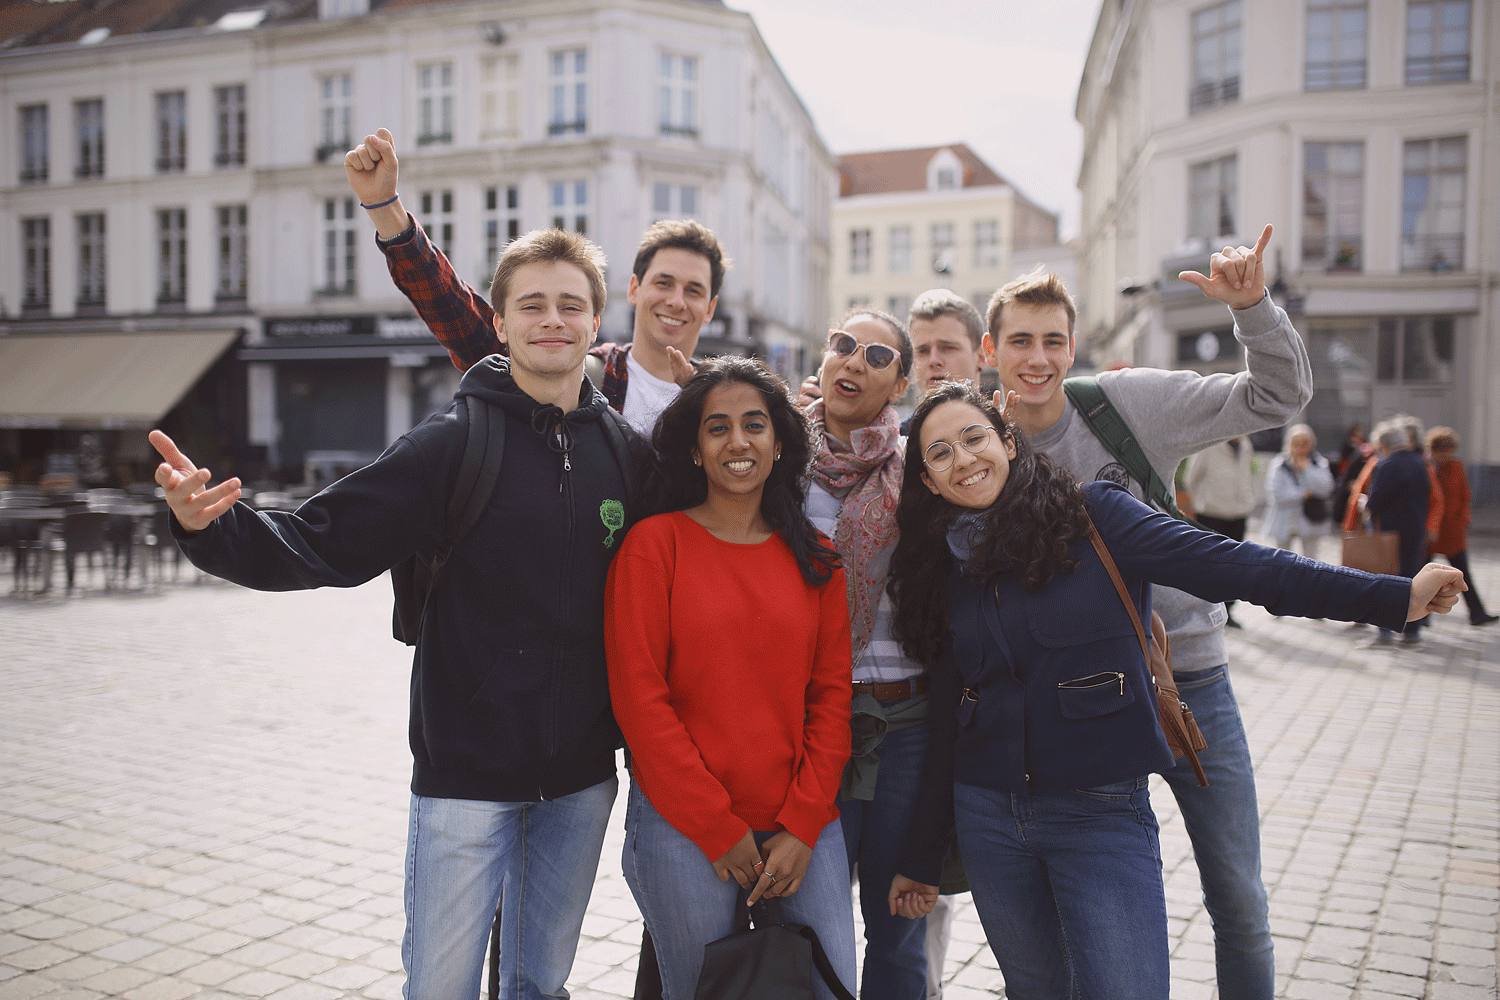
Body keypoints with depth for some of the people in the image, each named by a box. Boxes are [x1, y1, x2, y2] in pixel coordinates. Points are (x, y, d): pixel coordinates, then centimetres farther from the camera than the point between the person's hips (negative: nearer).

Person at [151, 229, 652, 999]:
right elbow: (324, 543, -14)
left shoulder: (629, 453, 1)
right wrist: (212, 528, -29)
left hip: (580, 778, 3)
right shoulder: (454, 442, -9)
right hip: (468, 773, -3)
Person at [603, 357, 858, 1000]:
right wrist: (720, 827, -9)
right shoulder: (654, 544, -4)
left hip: (802, 824, 3)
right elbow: (638, 696, -8)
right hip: (684, 826, -3)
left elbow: (832, 695, 6)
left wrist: (802, 826, -4)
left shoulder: (815, 557, 7)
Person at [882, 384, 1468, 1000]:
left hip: (1102, 812, -3)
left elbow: (1227, 565, -11)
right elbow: (946, 723, 11)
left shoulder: (1092, 518, -5)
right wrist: (921, 860, 14)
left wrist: (1397, 597, -19)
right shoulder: (947, 572, 6)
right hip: (988, 816, 3)